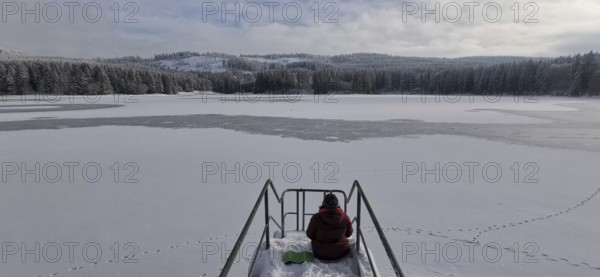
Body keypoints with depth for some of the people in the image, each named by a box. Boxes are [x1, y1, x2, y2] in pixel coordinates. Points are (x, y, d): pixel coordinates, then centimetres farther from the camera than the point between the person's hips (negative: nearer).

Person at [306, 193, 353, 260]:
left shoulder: (316, 218, -22)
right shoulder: (345, 217, -17)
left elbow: (310, 235, -7)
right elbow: (349, 233, 1)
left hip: (320, 255, -1)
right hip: (341, 253, 1)